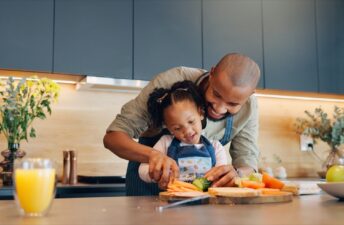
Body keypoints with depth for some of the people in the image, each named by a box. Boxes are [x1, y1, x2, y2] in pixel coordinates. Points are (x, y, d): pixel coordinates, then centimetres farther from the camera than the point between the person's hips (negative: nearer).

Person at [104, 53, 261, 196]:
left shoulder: (248, 107, -17)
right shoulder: (171, 82, -28)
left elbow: (248, 164, -15)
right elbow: (112, 137, -27)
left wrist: (236, 173, -39)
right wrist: (152, 154, -47)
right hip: (153, 177, -2)